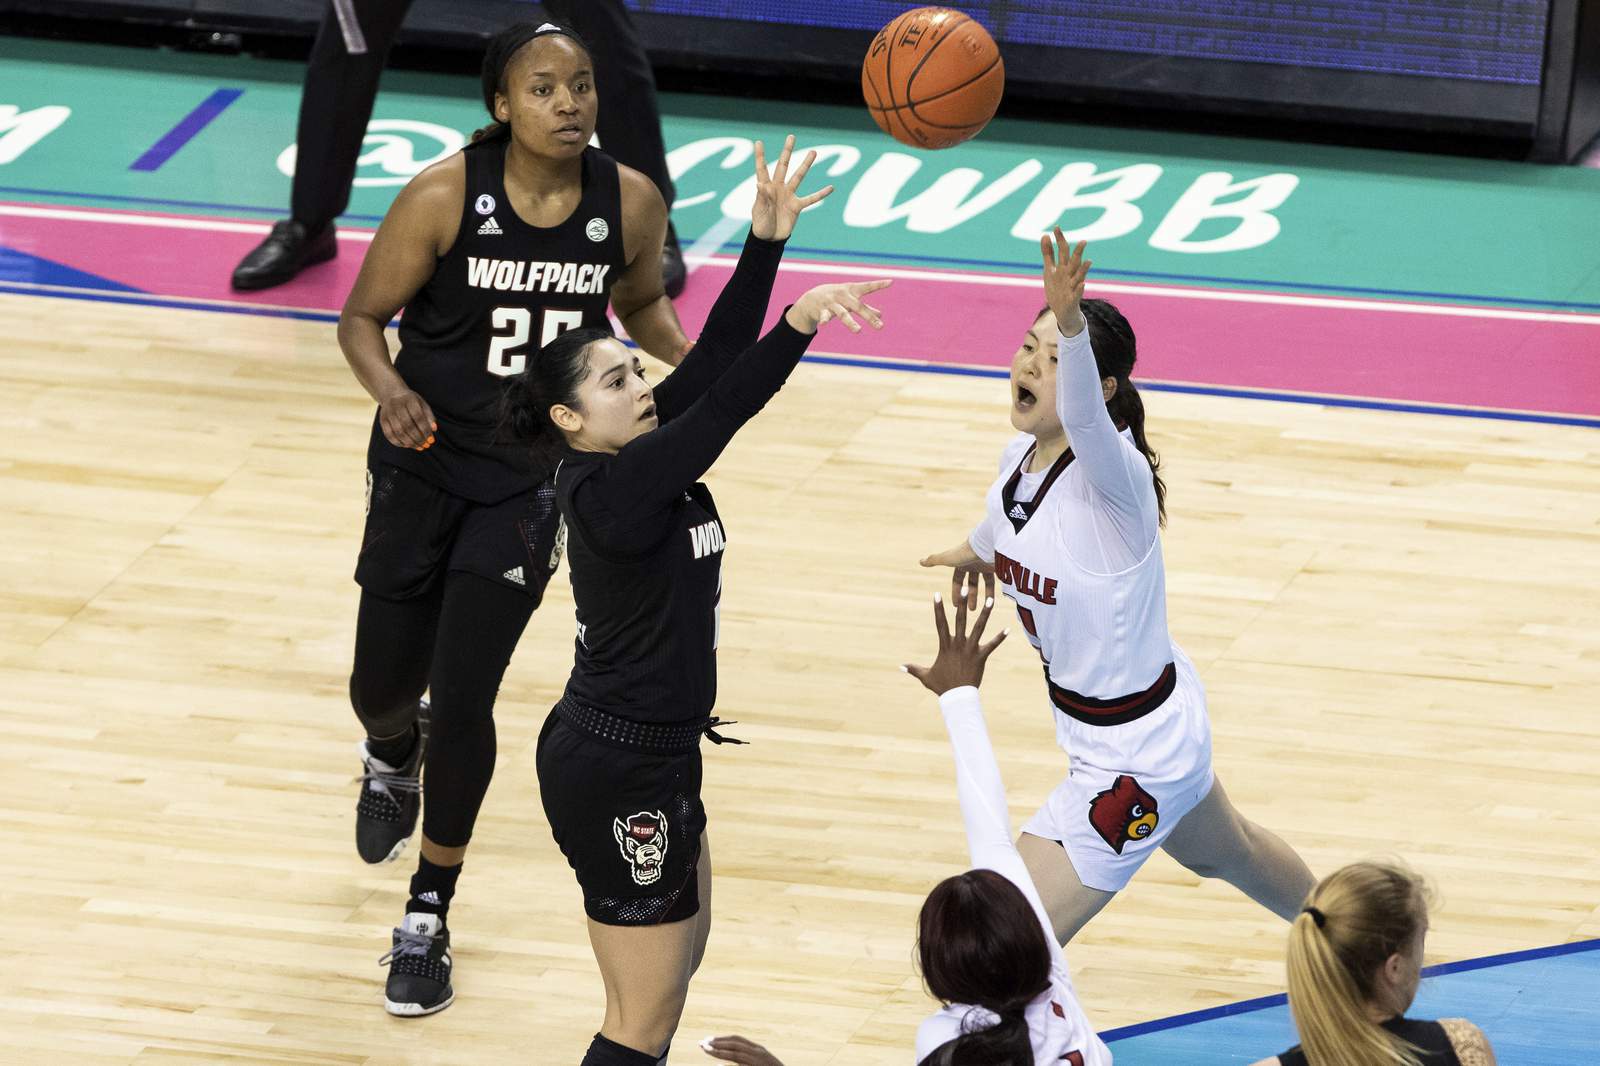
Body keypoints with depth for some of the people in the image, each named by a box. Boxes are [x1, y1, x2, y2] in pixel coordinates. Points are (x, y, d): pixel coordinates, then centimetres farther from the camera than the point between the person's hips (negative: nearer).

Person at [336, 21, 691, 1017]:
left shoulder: (630, 202, -13)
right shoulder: (443, 197, -20)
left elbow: (640, 301, 9)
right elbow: (362, 316, -8)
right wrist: (390, 389, -28)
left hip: (530, 482, 0)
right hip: (424, 464, 0)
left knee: (463, 700, -5)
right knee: (381, 687, 11)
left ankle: (430, 918, 15)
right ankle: (394, 757, 53)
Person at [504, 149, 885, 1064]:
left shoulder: (646, 460, 1)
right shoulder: (605, 490, -24)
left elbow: (711, 365, -5)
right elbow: (721, 412, -35)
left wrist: (767, 243, -13)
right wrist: (798, 324, -45)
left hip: (651, 755, 10)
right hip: (619, 774, -10)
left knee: (681, 951, 25)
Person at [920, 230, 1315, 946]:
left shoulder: (1110, 475, -31)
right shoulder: (1020, 458, -7)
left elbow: (1085, 414, -56)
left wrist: (1071, 322, -74)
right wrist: (972, 552, 41)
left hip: (1134, 751, -10)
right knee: (1220, 853, 37)